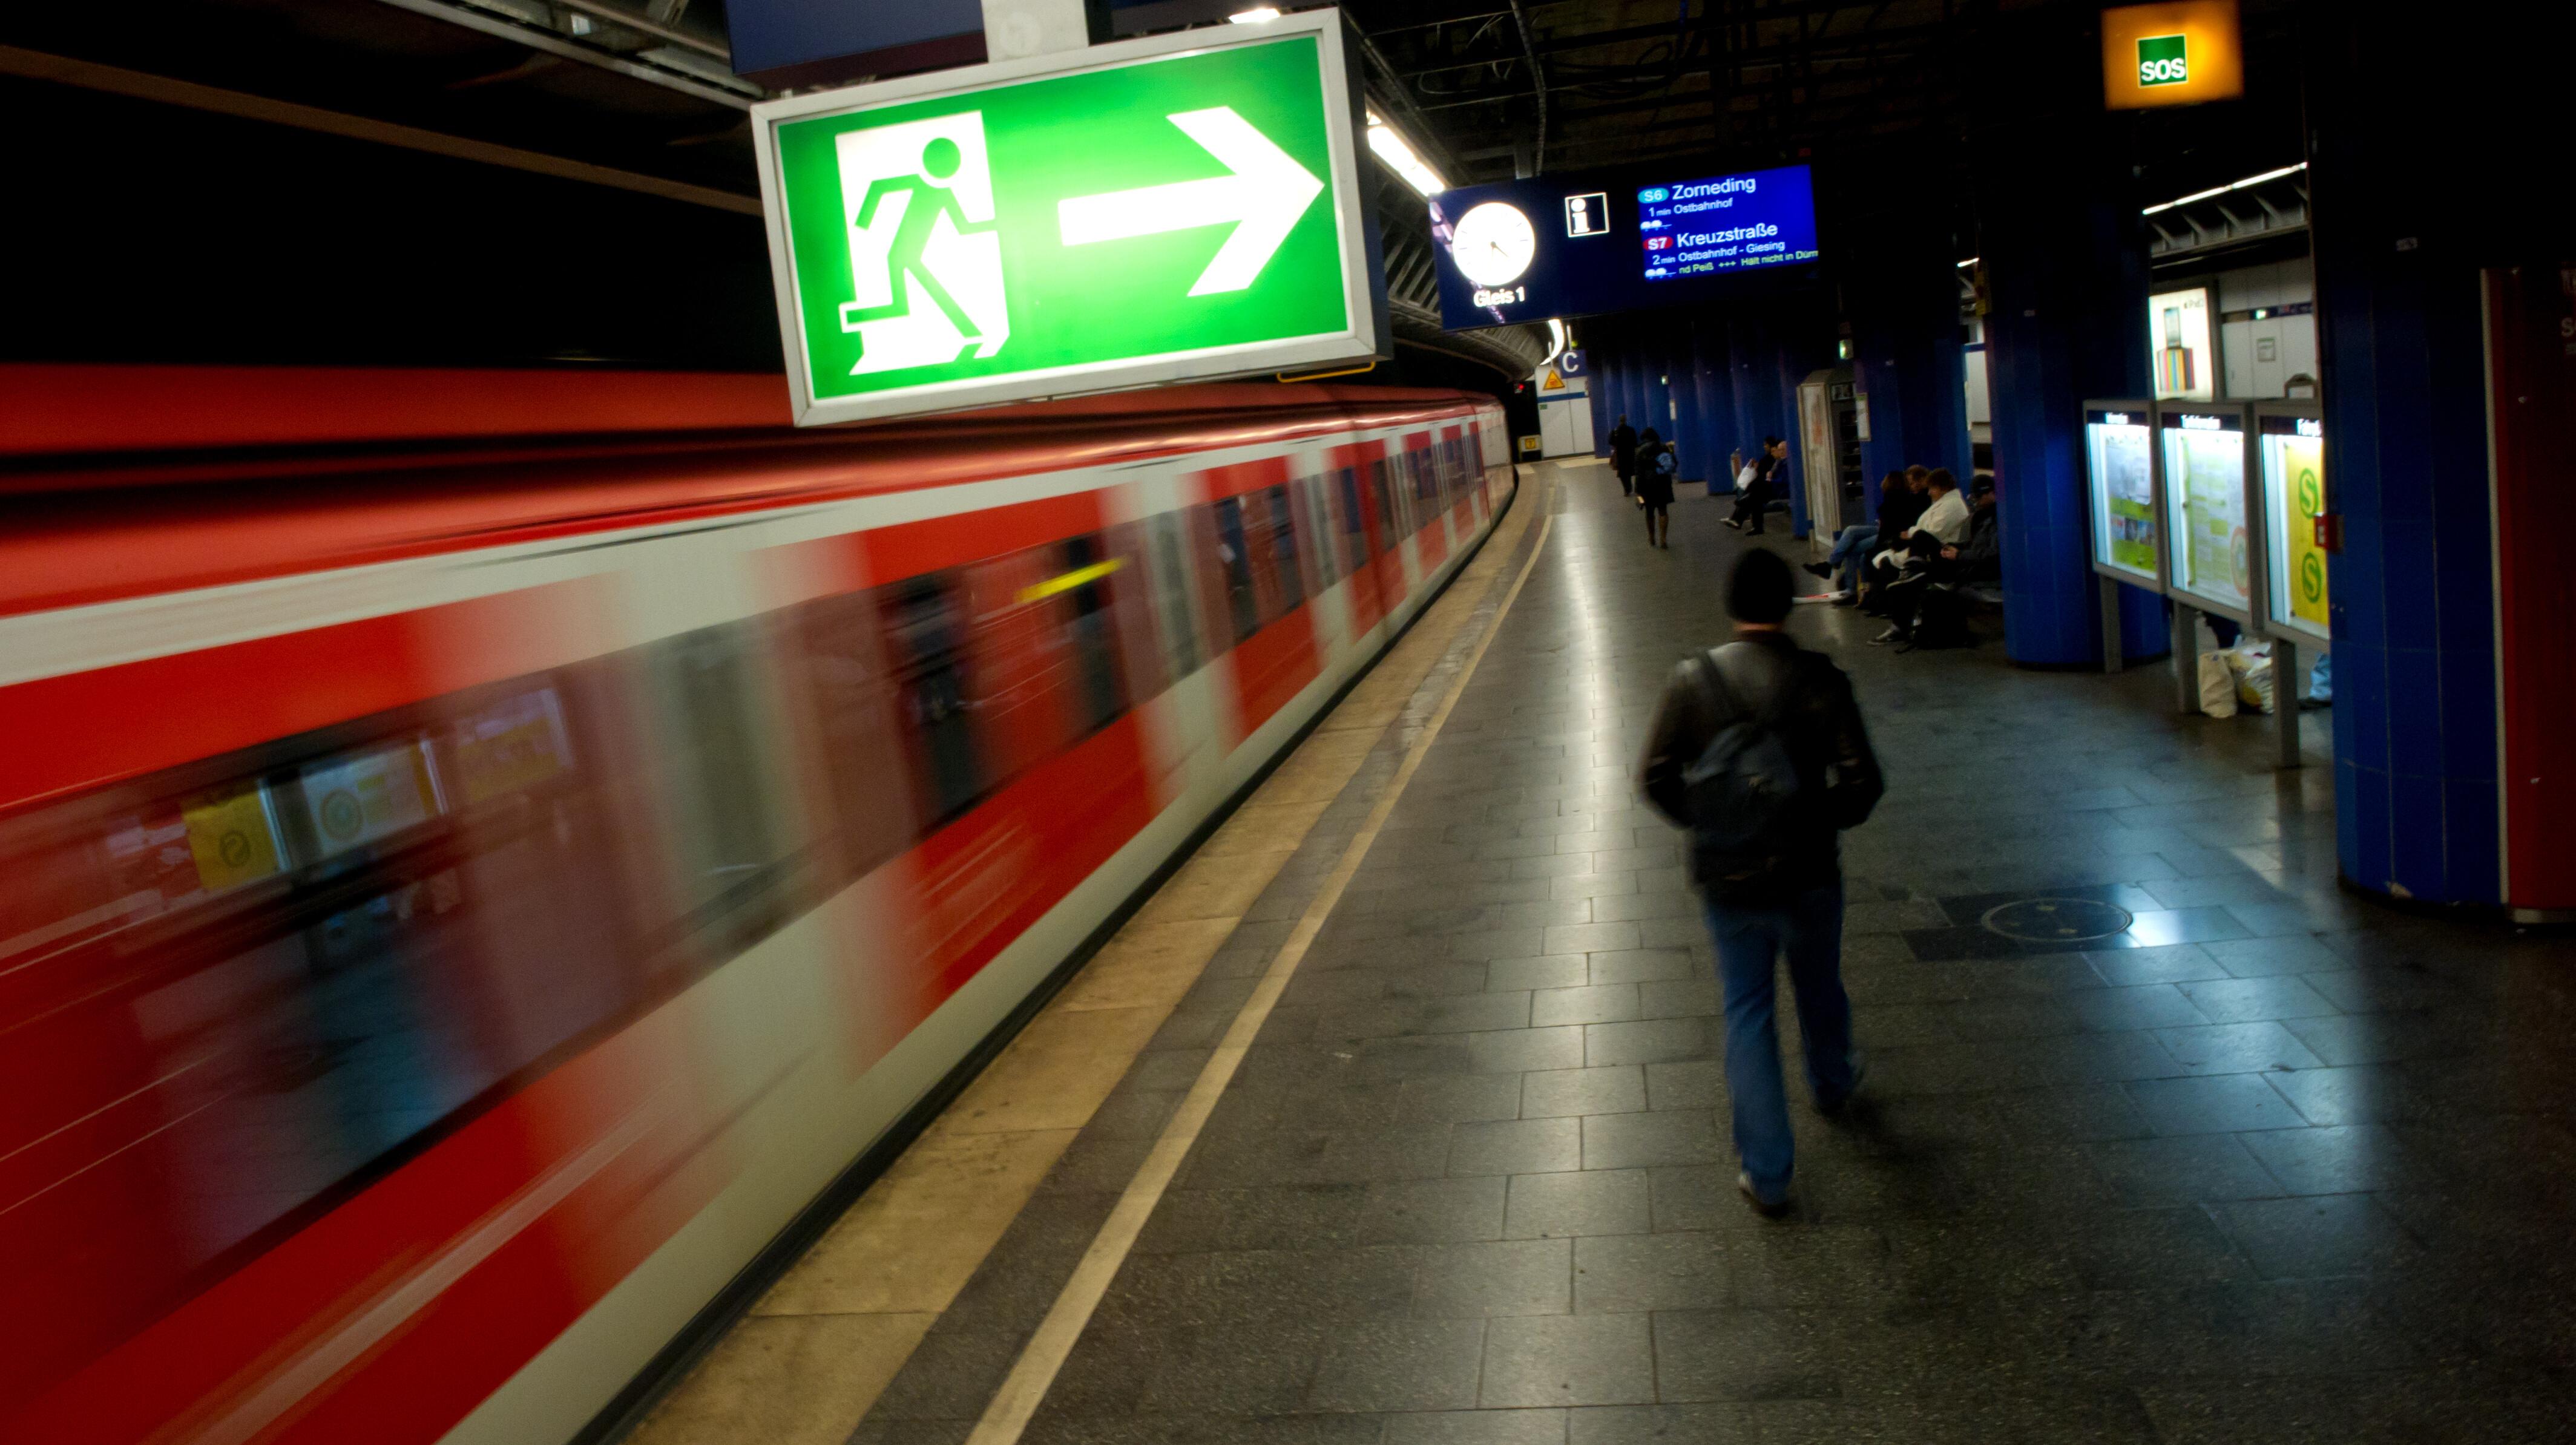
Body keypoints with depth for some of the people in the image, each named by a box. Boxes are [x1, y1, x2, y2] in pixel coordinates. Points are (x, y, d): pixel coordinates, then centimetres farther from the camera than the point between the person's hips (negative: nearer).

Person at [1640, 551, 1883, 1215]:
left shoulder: (1692, 680, -10)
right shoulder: (1821, 680, -11)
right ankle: (1832, 1084, 55)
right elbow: (1863, 782, -14)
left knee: (1747, 1012, 9)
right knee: (1819, 990, 26)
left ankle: (1765, 1173, 11)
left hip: (1727, 877, 0)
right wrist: (1819, 821, 5)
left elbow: (1656, 778, -9)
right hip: (1808, 873, 0)